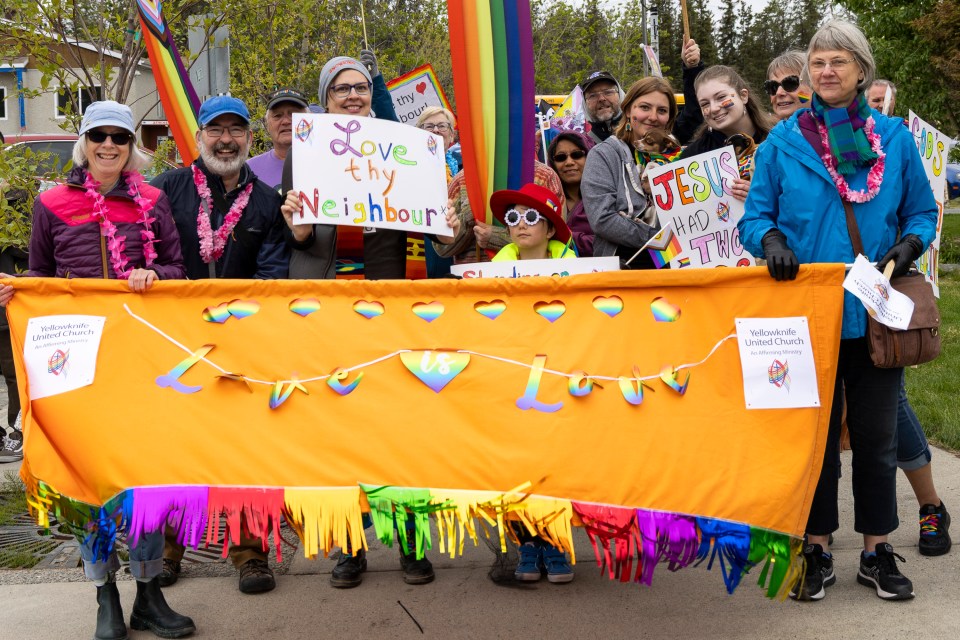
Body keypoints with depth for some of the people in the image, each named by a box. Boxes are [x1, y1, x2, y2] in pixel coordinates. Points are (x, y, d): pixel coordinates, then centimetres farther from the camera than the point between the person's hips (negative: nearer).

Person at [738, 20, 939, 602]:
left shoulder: (894, 138, 5)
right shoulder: (782, 142, 2)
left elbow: (923, 211, 10)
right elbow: (755, 215, 3)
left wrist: (909, 244, -11)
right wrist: (771, 240, -19)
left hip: (875, 313, 1)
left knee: (876, 434, 10)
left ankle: (878, 552, 24)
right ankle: (818, 552, 21)